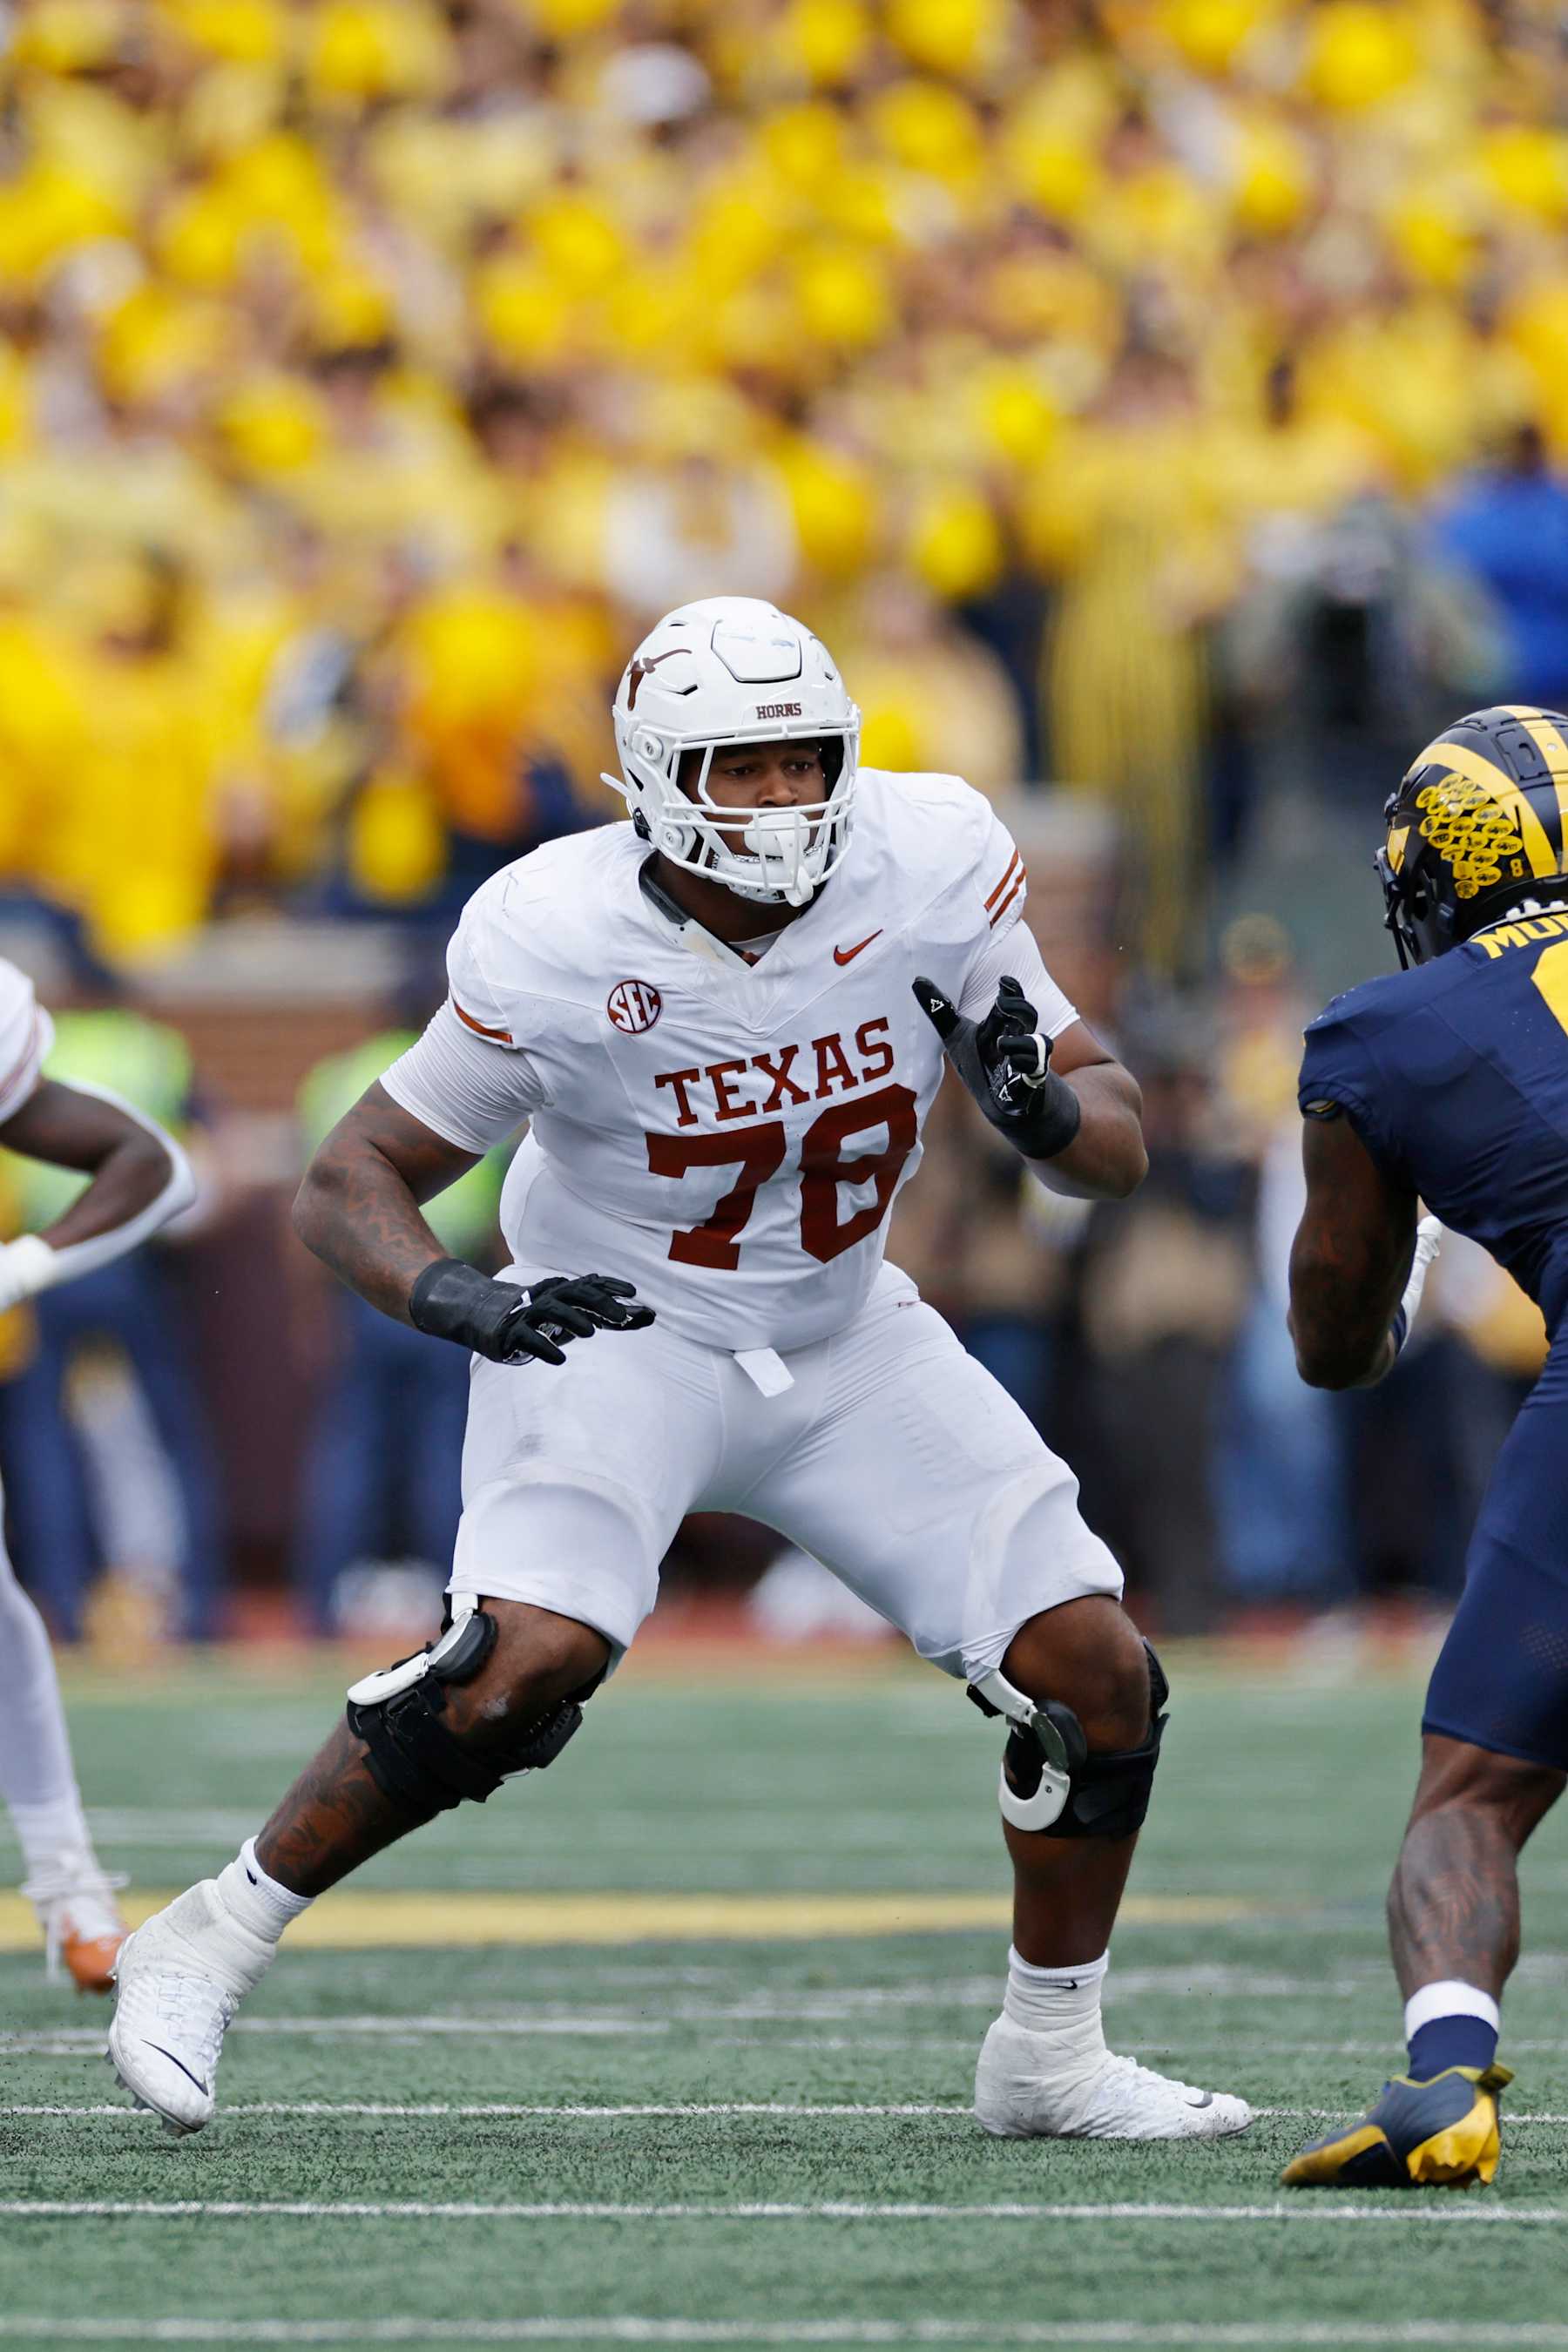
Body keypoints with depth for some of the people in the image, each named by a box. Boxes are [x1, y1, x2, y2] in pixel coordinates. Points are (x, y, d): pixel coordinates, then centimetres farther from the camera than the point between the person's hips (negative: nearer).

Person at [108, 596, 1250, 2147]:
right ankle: (207, 1948, -12)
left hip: (843, 1341, 4)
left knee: (1097, 1676, -3)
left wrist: (1039, 1106, -31)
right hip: (617, 1331, -4)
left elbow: (1116, 1146, -7)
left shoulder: (932, 864, -15)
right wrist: (460, 1298, -34)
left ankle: (1050, 2056, 18)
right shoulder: (557, 944, -23)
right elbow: (352, 1178, -14)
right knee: (523, 1662, -29)